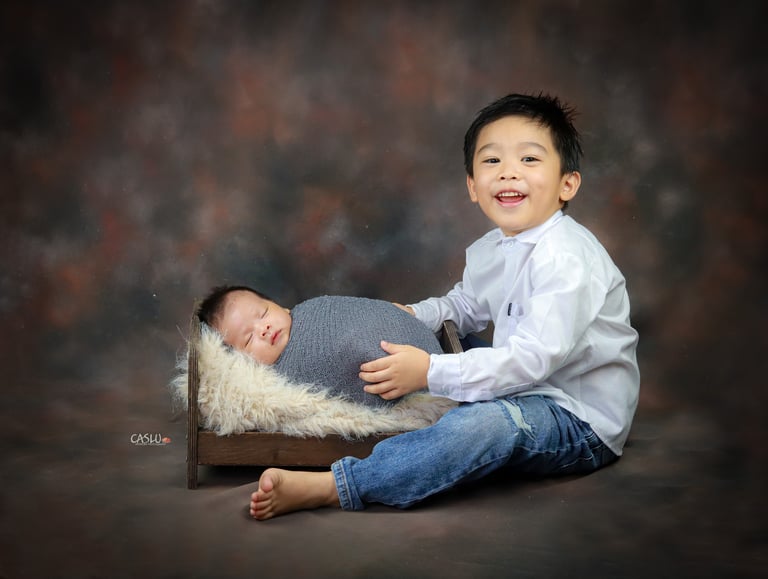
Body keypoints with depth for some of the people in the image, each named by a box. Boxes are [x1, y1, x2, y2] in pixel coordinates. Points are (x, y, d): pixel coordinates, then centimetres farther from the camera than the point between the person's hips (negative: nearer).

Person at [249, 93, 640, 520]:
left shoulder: (567, 258, -23)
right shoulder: (489, 251, 6)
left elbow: (534, 358, -30)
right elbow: (468, 304, 25)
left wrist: (430, 372, -31)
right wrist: (416, 315, 5)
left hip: (584, 424, -9)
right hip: (527, 392, 9)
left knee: (488, 421, -37)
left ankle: (329, 488, -39)